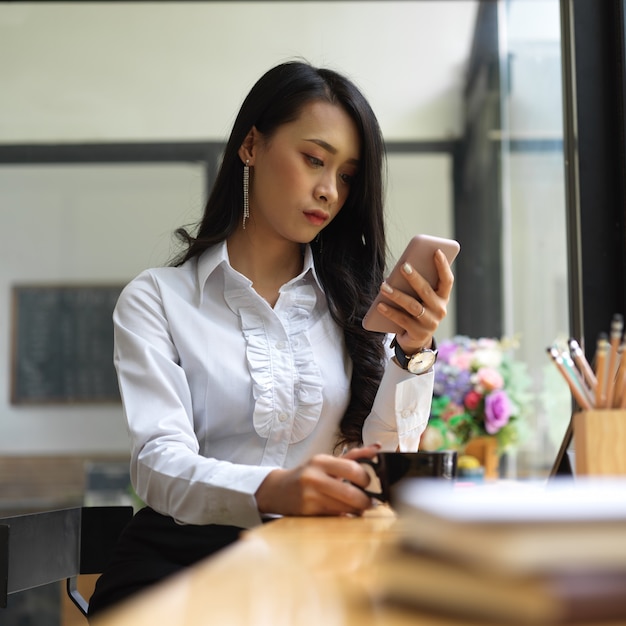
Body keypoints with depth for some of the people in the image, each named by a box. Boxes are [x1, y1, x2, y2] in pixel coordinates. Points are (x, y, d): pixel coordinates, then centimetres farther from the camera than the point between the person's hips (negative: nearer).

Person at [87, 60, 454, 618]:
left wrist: (413, 351, -9)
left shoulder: (353, 301, 15)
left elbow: (384, 461, 7)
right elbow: (159, 462, -10)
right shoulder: (157, 300, 4)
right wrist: (270, 491, -30)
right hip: (185, 556, -2)